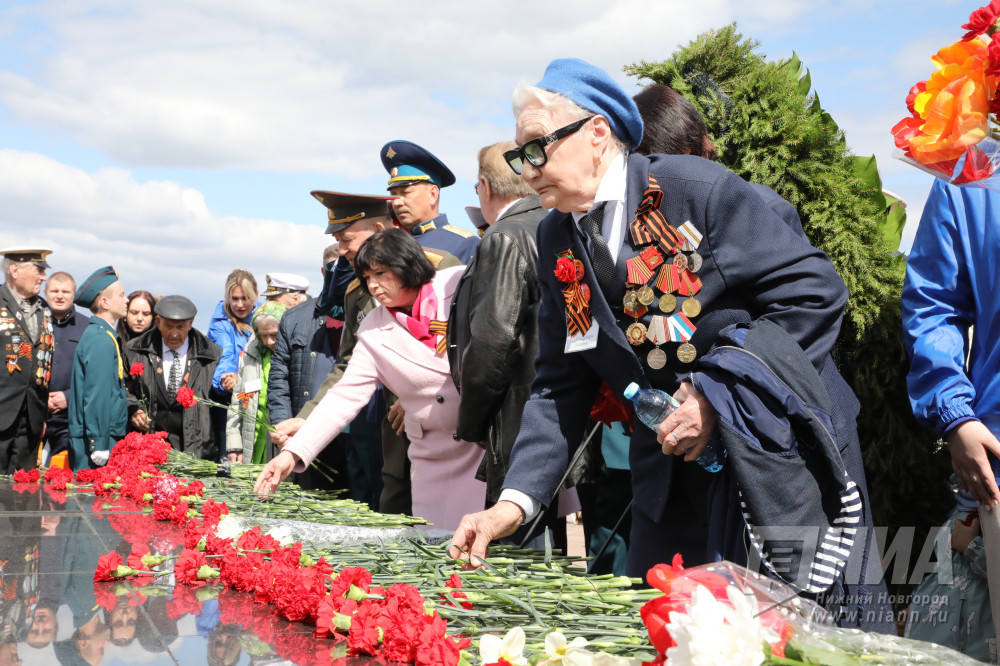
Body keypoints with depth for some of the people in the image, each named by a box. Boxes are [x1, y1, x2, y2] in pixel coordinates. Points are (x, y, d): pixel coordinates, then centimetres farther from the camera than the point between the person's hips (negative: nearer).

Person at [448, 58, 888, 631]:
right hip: (671, 474, 5)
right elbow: (559, 389, 6)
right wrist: (514, 502, -5)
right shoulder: (556, 241, 5)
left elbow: (815, 292, -14)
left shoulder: (697, 187, -13)